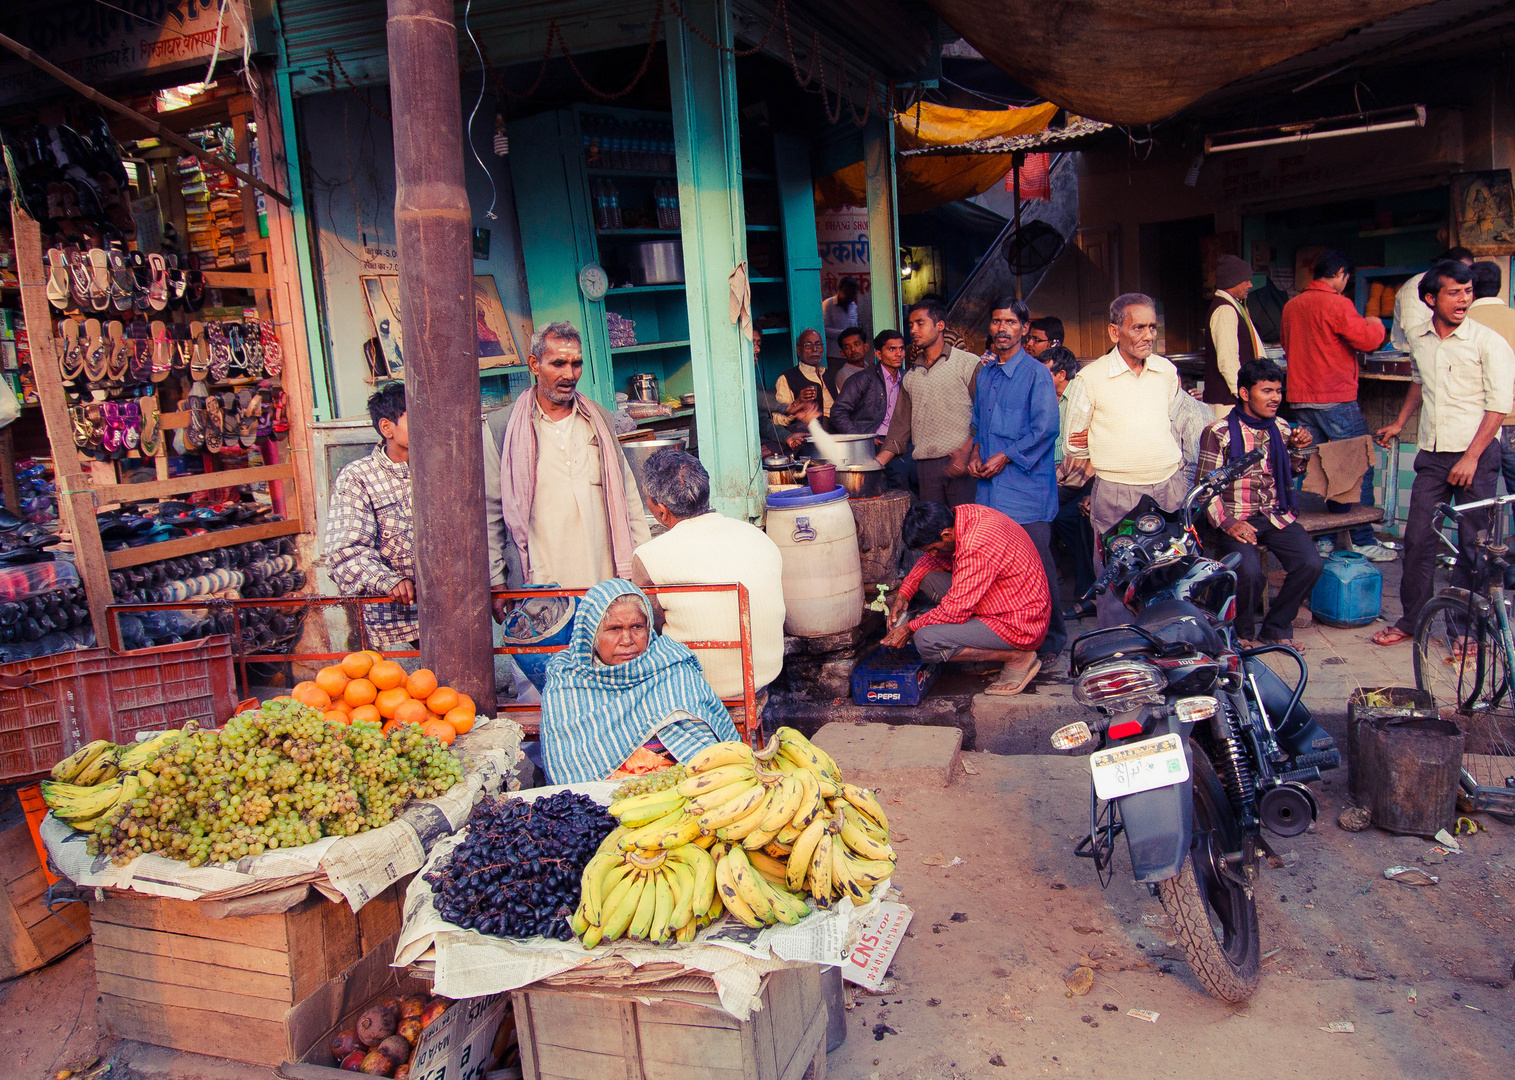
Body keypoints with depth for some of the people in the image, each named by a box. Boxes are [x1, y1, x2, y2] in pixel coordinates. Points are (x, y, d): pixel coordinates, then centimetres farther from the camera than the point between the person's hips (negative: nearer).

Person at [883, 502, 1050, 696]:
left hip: (1020, 627, -10)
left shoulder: (976, 547, -30)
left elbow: (955, 611, -25)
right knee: (928, 577, 7)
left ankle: (1017, 658, -7)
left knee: (926, 641, -22)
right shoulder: (962, 514, -3)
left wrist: (910, 628, -11)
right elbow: (933, 559, 14)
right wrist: (904, 593, 2)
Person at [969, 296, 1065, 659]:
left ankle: (1052, 637, 8)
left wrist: (1005, 457, -12)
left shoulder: (1036, 373, -4)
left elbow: (1046, 428, -10)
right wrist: (976, 452, 7)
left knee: (1037, 564, -4)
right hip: (991, 487, 6)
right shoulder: (985, 374, 18)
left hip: (1027, 484, -6)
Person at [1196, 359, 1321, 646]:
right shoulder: (1219, 432, -4)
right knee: (1250, 573, -30)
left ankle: (1277, 628, 3)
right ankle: (1242, 631, 1)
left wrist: (1298, 448, 5)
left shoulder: (1281, 428, 12)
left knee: (1311, 563, -20)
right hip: (1237, 518, -5)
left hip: (1276, 515, 5)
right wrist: (1227, 523, -20)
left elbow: (1292, 472, 26)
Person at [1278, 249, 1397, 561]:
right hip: (1335, 398, -7)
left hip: (1300, 399, 7)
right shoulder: (1336, 304, -12)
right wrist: (1376, 325, 5)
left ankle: (1323, 538, 15)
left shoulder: (1292, 306, 11)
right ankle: (1362, 540, 1)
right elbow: (1366, 340, -15)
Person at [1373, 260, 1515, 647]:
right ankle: (1411, 621, 16)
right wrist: (1400, 423, 26)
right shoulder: (1420, 341, 7)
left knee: (1473, 544, 2)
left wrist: (1471, 457, -16)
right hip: (1432, 454, 4)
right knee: (1418, 539, 4)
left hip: (1476, 455, -4)